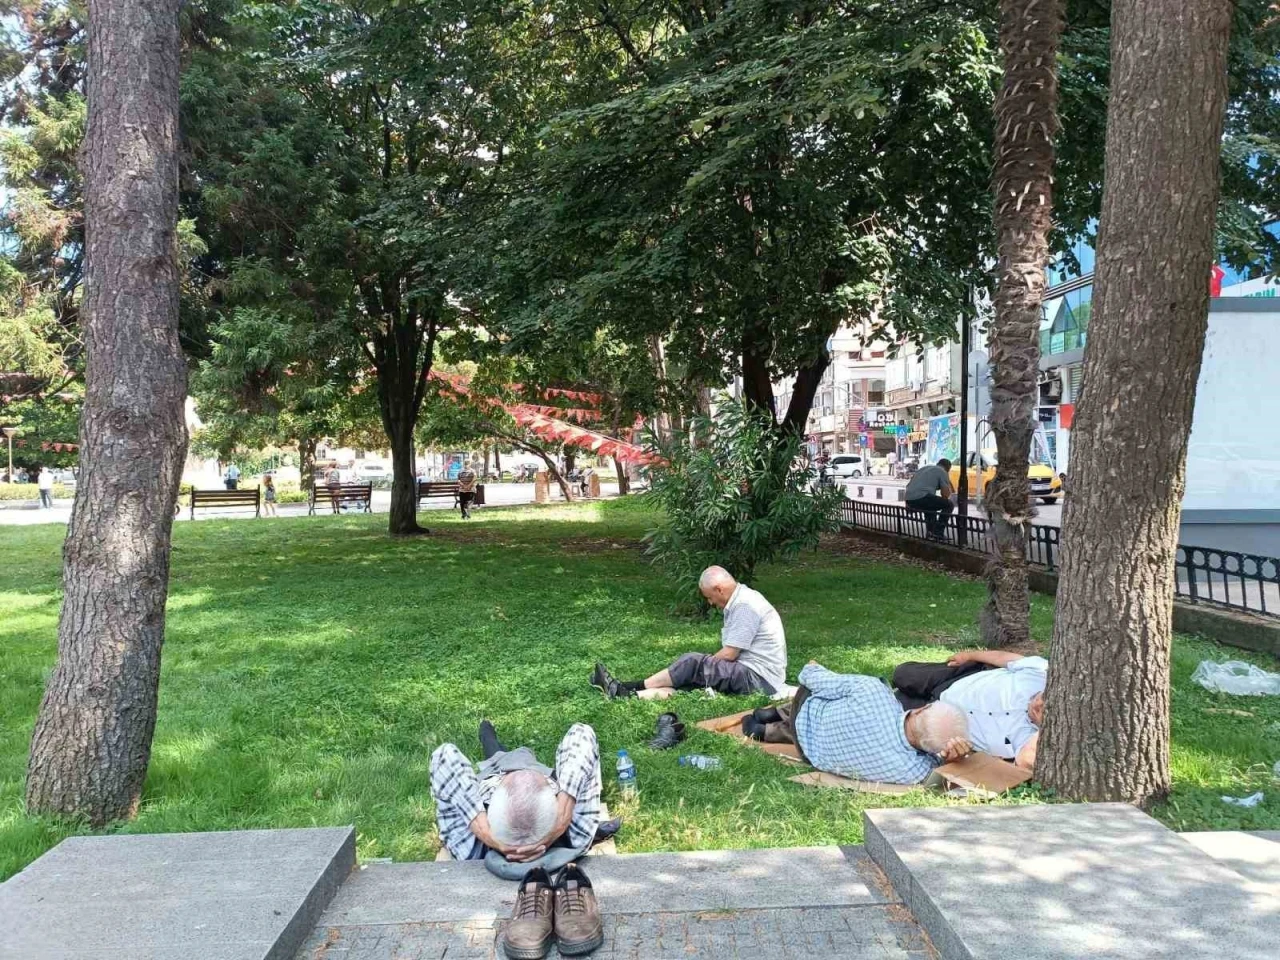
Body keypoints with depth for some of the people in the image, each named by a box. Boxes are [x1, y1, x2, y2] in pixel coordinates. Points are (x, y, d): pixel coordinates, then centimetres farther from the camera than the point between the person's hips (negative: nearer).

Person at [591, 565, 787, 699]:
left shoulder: (745, 605, -17)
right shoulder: (739, 600, 15)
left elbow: (729, 654, -17)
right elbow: (731, 652, 14)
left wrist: (704, 665, -2)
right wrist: (707, 664, 1)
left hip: (758, 678, -10)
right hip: (746, 672, 10)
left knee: (693, 664, -19)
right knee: (690, 679, -6)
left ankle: (624, 689, -15)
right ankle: (631, 695, -19)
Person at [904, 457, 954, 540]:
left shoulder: (925, 468, 29)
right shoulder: (942, 472, 7)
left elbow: (908, 485, 31)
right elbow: (946, 495, -1)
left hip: (909, 500, 8)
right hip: (921, 498, -8)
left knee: (930, 504, 37)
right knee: (949, 504, 7)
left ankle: (931, 532, 29)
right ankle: (937, 534, 3)